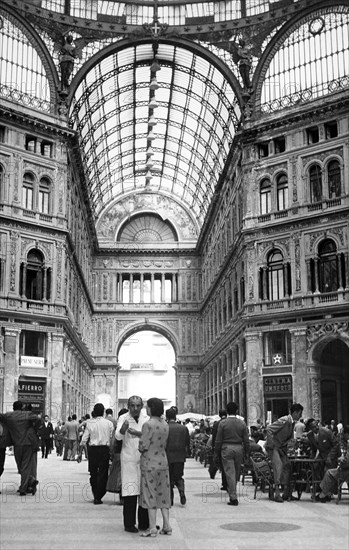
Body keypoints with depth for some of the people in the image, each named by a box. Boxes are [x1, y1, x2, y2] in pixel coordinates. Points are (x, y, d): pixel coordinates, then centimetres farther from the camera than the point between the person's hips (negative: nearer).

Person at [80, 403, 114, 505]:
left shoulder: (89, 423, 0)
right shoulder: (108, 423, -1)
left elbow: (84, 439, 0)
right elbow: (112, 438, -1)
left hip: (93, 449, 1)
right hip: (105, 449, -1)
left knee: (93, 473, 13)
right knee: (102, 473, 3)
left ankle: (95, 496, 19)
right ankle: (98, 497, 0)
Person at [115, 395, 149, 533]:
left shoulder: (146, 418, 2)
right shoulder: (123, 418, -5)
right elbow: (118, 436, -18)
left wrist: (137, 433, -28)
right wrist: (123, 428, -39)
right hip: (129, 459, -3)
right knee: (130, 491, -4)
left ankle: (144, 523, 20)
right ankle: (129, 524, 4)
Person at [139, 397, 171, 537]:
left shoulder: (148, 424, -17)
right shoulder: (165, 424, 6)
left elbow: (144, 445, -18)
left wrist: (140, 448, 5)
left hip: (149, 464, -7)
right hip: (163, 462, 7)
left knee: (150, 495, 1)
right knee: (163, 494, 12)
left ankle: (152, 528, 3)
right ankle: (167, 526, 13)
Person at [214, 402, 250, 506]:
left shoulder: (222, 423, -5)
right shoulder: (242, 423, 1)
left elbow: (218, 440, -4)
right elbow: (246, 440, 3)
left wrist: (216, 453, 5)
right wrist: (247, 453, 10)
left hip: (226, 449, -2)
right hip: (239, 449, 3)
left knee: (230, 473, -1)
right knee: (236, 473, 15)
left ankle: (233, 498, -5)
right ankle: (232, 493, 26)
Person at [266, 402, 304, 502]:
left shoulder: (293, 422, 5)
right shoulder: (284, 420, -22)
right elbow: (269, 429, -27)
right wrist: (271, 444, -26)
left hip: (282, 447, 9)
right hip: (273, 447, -9)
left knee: (287, 466, 4)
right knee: (278, 465, -20)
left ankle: (287, 493, 11)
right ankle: (277, 493, -20)